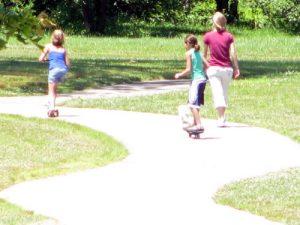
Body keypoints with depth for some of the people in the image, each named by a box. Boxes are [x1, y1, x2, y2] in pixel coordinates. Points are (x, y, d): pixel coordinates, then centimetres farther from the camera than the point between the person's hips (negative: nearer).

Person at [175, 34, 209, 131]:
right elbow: (207, 66, 12)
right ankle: (195, 123, 29)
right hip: (203, 79, 9)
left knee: (193, 104, -14)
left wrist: (179, 75, 2)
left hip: (196, 80, -9)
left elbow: (188, 70, -12)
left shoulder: (188, 53, -8)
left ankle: (199, 125, -24)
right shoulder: (198, 53, 14)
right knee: (195, 103, 20)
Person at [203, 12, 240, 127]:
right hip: (227, 69, 2)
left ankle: (221, 119, -16)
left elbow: (204, 54, 5)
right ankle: (222, 118, 23)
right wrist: (236, 68, 1)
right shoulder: (229, 36, 1)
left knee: (217, 93, -6)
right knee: (224, 93, 15)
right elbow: (233, 53, -5)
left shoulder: (208, 36, -2)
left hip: (213, 68, -2)